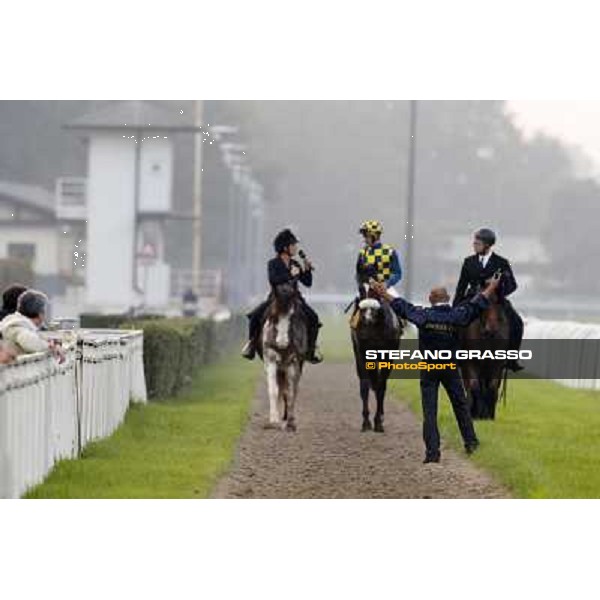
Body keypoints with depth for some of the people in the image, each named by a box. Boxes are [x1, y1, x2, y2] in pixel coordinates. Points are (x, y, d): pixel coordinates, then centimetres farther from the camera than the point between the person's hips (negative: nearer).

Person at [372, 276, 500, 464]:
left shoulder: (423, 315, -7)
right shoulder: (456, 315, -8)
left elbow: (401, 306, 6)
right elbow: (476, 305, 5)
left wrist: (384, 293, 21)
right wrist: (491, 287, 20)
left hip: (428, 369, -1)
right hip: (450, 368, 1)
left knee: (429, 411, 1)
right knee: (460, 405, 17)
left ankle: (432, 451, -3)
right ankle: (470, 442, 24)